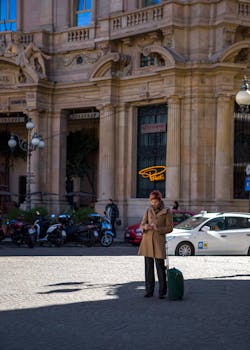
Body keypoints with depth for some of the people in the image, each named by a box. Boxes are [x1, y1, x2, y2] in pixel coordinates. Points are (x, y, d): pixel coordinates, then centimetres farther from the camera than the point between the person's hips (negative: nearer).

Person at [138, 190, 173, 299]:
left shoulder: (167, 212, -2)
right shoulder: (148, 210, 8)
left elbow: (169, 228, -1)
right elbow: (141, 226, 8)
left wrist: (158, 228, -17)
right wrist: (145, 227, -15)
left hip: (159, 241, -3)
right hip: (147, 240, 3)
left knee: (160, 266, -5)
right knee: (148, 266, 5)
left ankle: (162, 292, 5)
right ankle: (149, 291, 12)